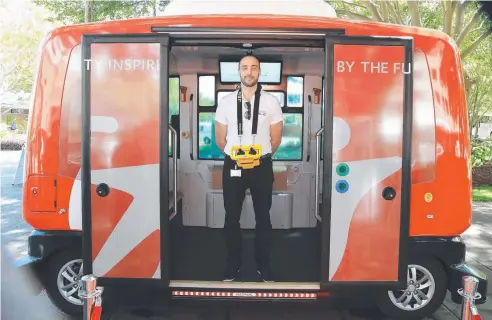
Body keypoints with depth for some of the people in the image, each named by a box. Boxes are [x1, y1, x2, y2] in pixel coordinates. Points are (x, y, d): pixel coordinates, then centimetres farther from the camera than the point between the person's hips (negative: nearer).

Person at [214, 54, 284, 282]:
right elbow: (220, 139, 7)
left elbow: (276, 139, 4)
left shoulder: (271, 102, -2)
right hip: (233, 166, 1)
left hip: (262, 166, -1)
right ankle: (233, 264, 27)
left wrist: (261, 156, 10)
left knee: (263, 218, 11)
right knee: (231, 218, 10)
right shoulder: (226, 102, 1)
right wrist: (234, 158, 12)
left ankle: (263, 265, 27)